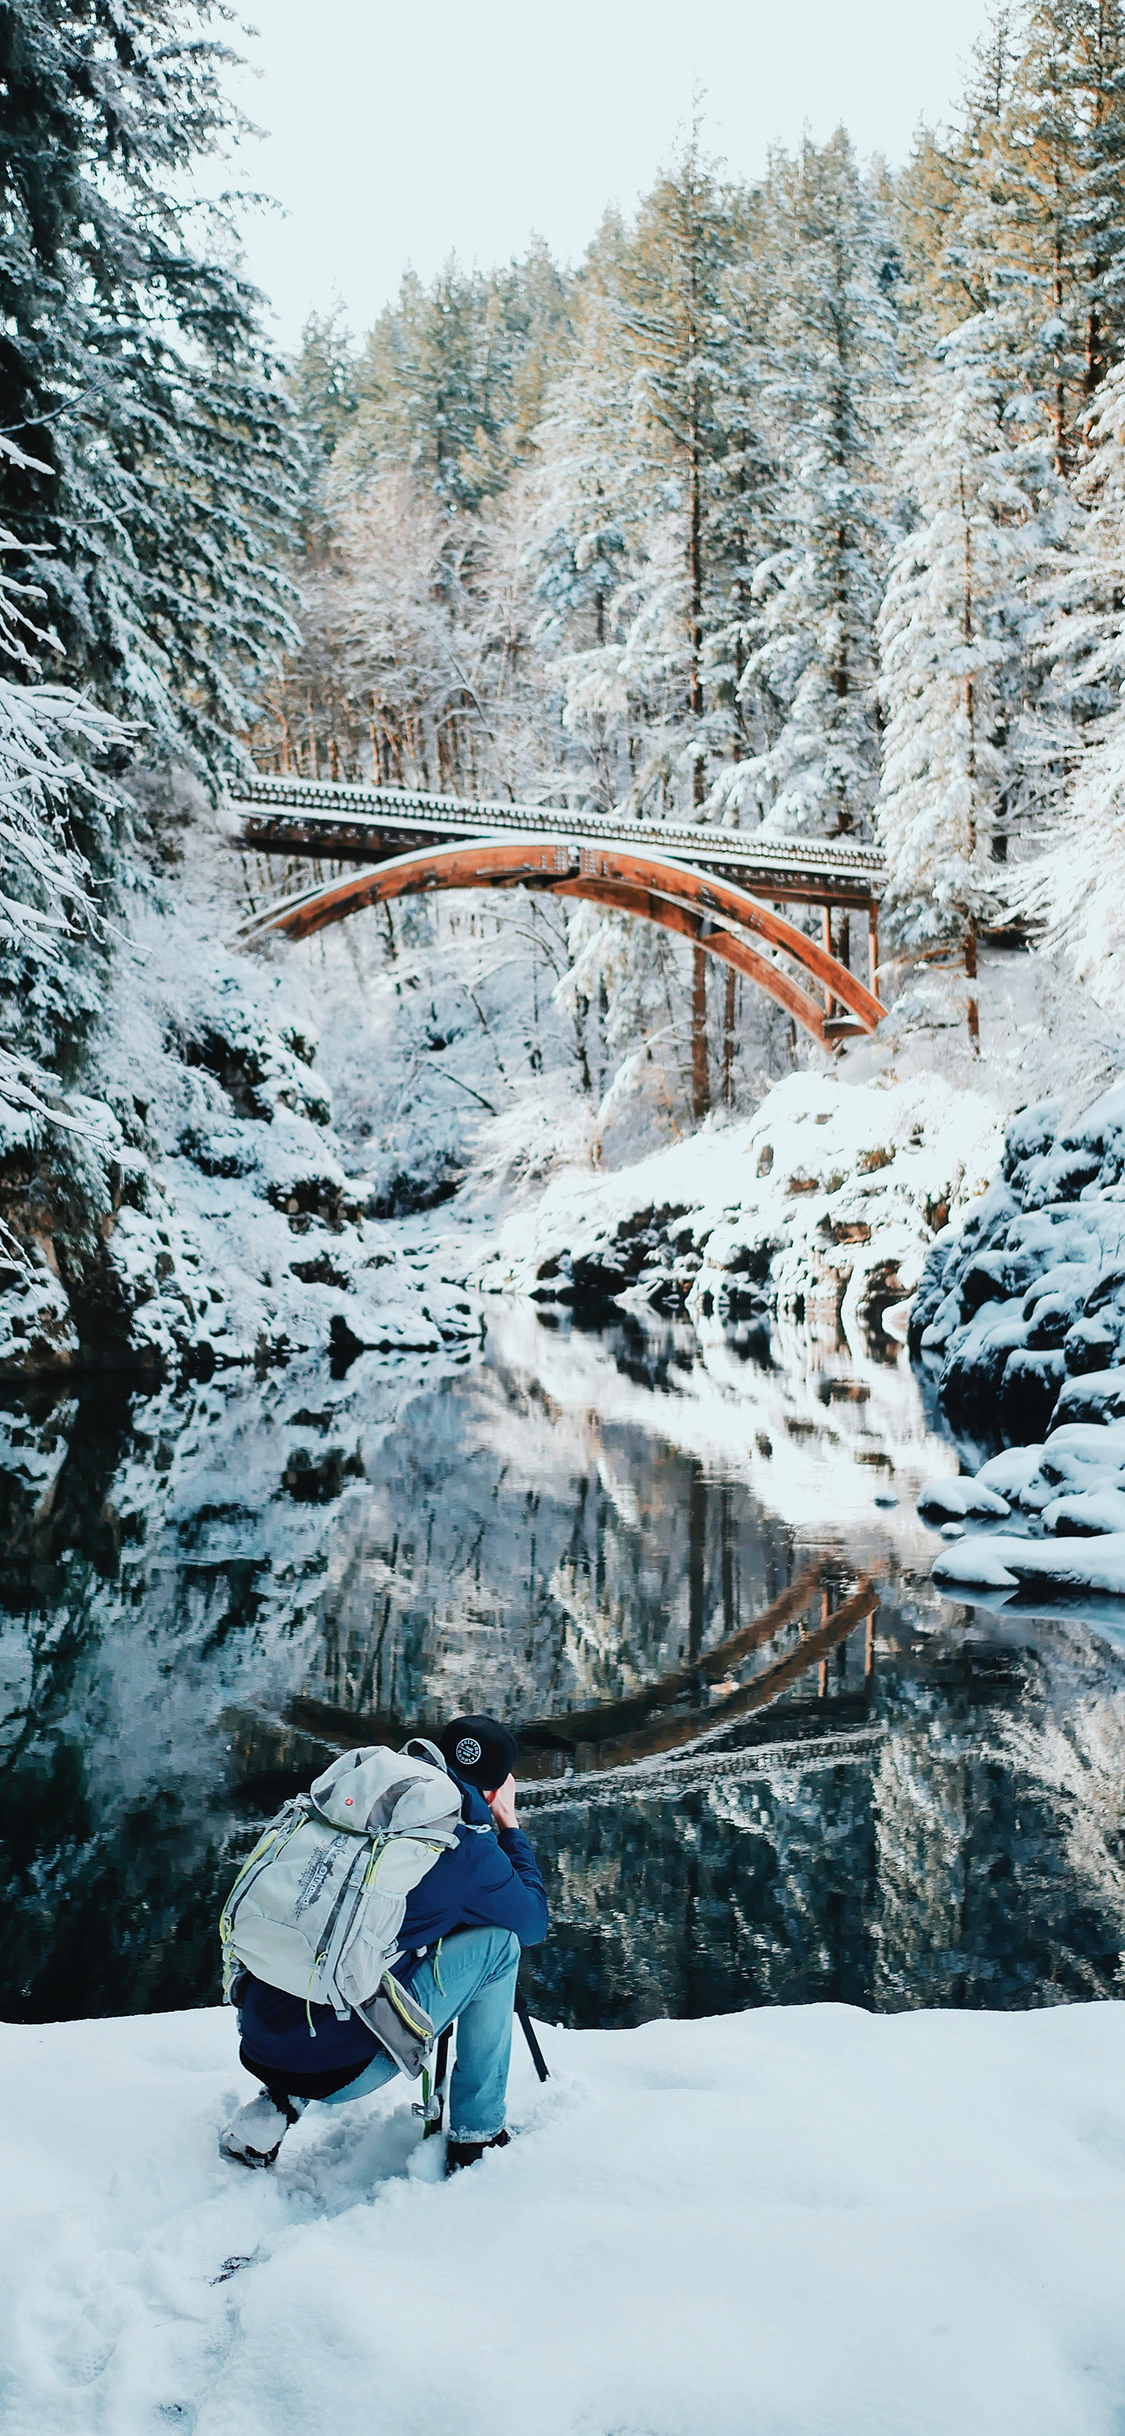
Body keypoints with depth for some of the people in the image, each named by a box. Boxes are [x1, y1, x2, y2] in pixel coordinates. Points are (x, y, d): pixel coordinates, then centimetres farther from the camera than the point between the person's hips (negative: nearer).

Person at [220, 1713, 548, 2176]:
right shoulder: (467, 1847, -7)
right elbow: (534, 1924, 12)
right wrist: (509, 1825, 21)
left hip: (255, 2045, 6)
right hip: (340, 2071, -6)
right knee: (497, 1940, 7)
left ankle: (272, 2109, 21)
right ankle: (475, 2136, 15)